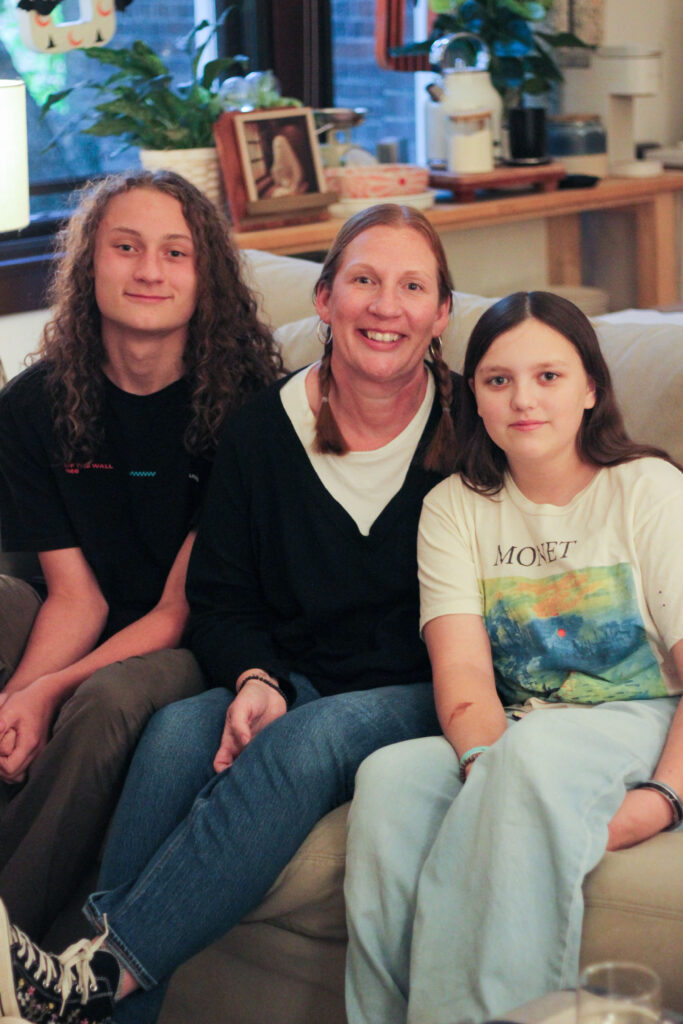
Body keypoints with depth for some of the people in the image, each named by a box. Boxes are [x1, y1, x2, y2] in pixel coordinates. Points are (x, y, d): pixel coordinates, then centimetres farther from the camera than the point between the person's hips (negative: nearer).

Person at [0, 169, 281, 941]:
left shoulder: (239, 403, -12)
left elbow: (182, 609, -12)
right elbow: (76, 595, -4)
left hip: (189, 651, -5)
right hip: (79, 639, 5)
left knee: (108, 700, -36)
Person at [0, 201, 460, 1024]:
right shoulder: (259, 433, 5)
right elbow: (220, 600, 10)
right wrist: (257, 680, -13)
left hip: (423, 696, -3)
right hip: (293, 683, 3)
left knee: (309, 737, -35)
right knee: (177, 730, -29)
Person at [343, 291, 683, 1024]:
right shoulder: (455, 508, 10)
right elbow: (463, 671, -4)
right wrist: (486, 766, -26)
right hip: (510, 737, 3)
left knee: (534, 749, -36)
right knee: (388, 778, -28)